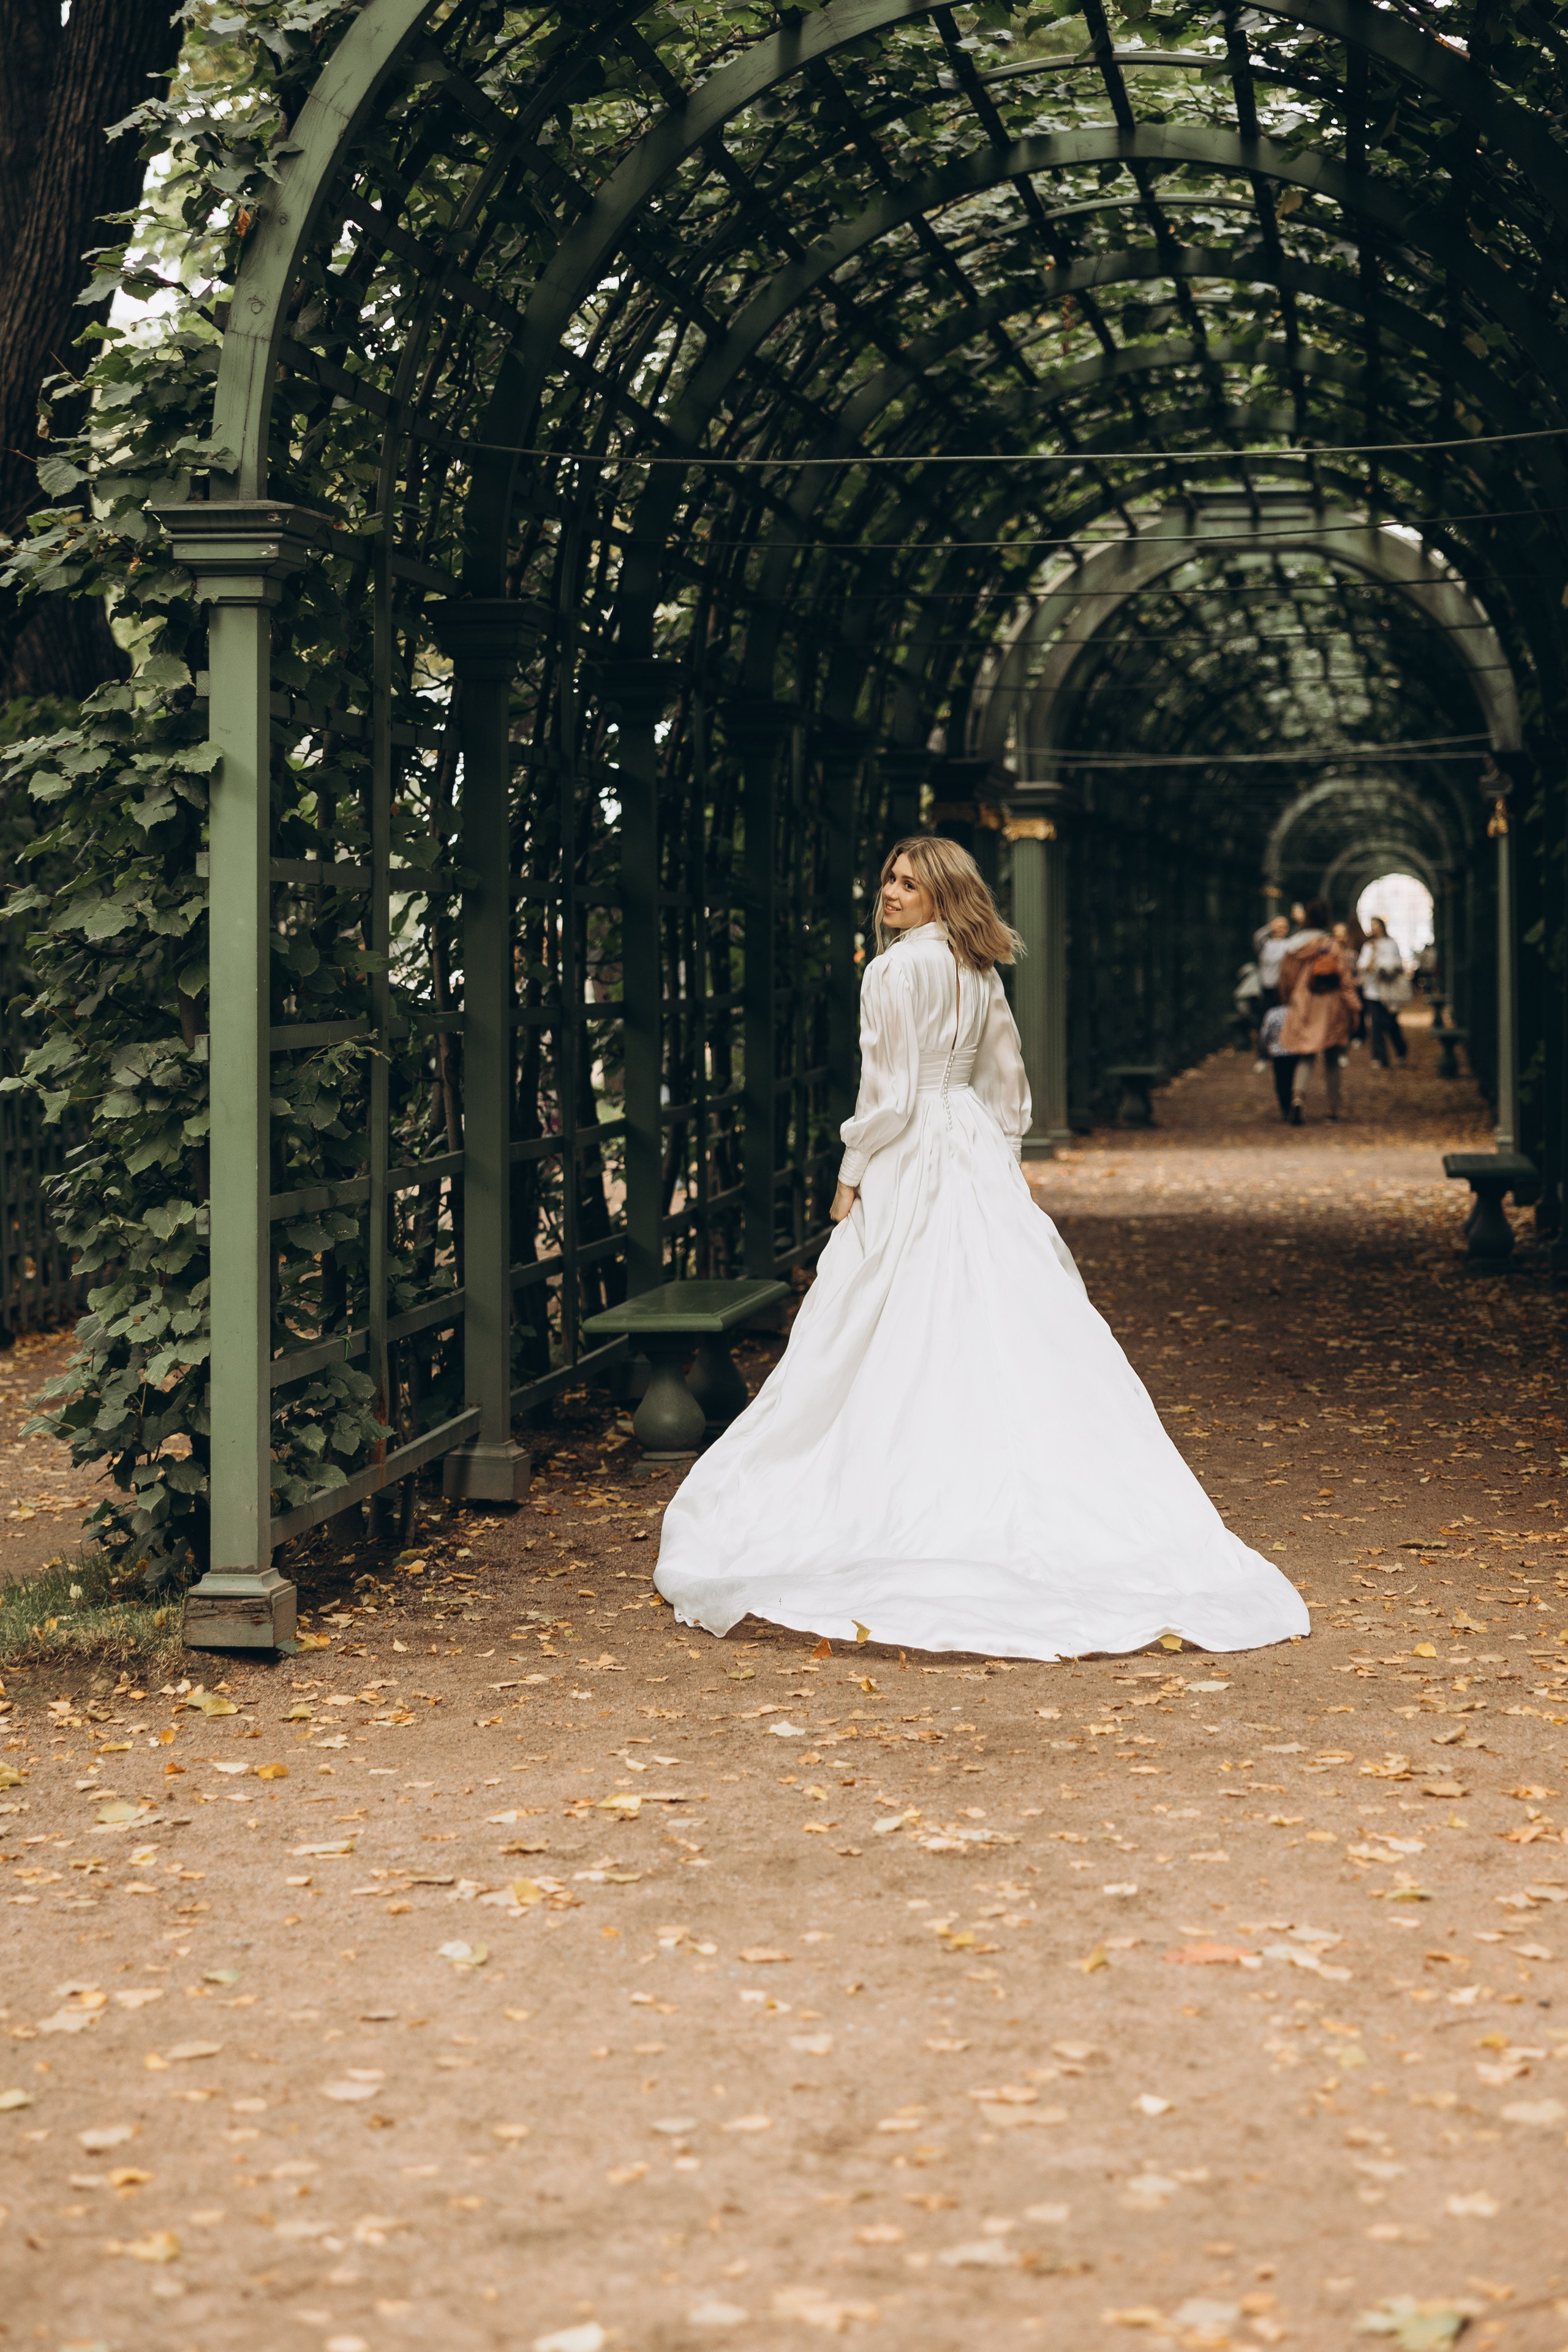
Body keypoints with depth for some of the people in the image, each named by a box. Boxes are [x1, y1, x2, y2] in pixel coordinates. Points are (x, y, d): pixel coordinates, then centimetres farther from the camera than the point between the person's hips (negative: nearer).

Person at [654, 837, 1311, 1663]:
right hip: (980, 1161, 8)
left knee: (905, 1344, -3)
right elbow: (1007, 1083, 17)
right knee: (1011, 1328, 6)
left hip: (911, 1164, -8)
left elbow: (889, 1094, -15)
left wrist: (851, 1178, -7)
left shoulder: (896, 969, -13)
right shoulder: (980, 972, 11)